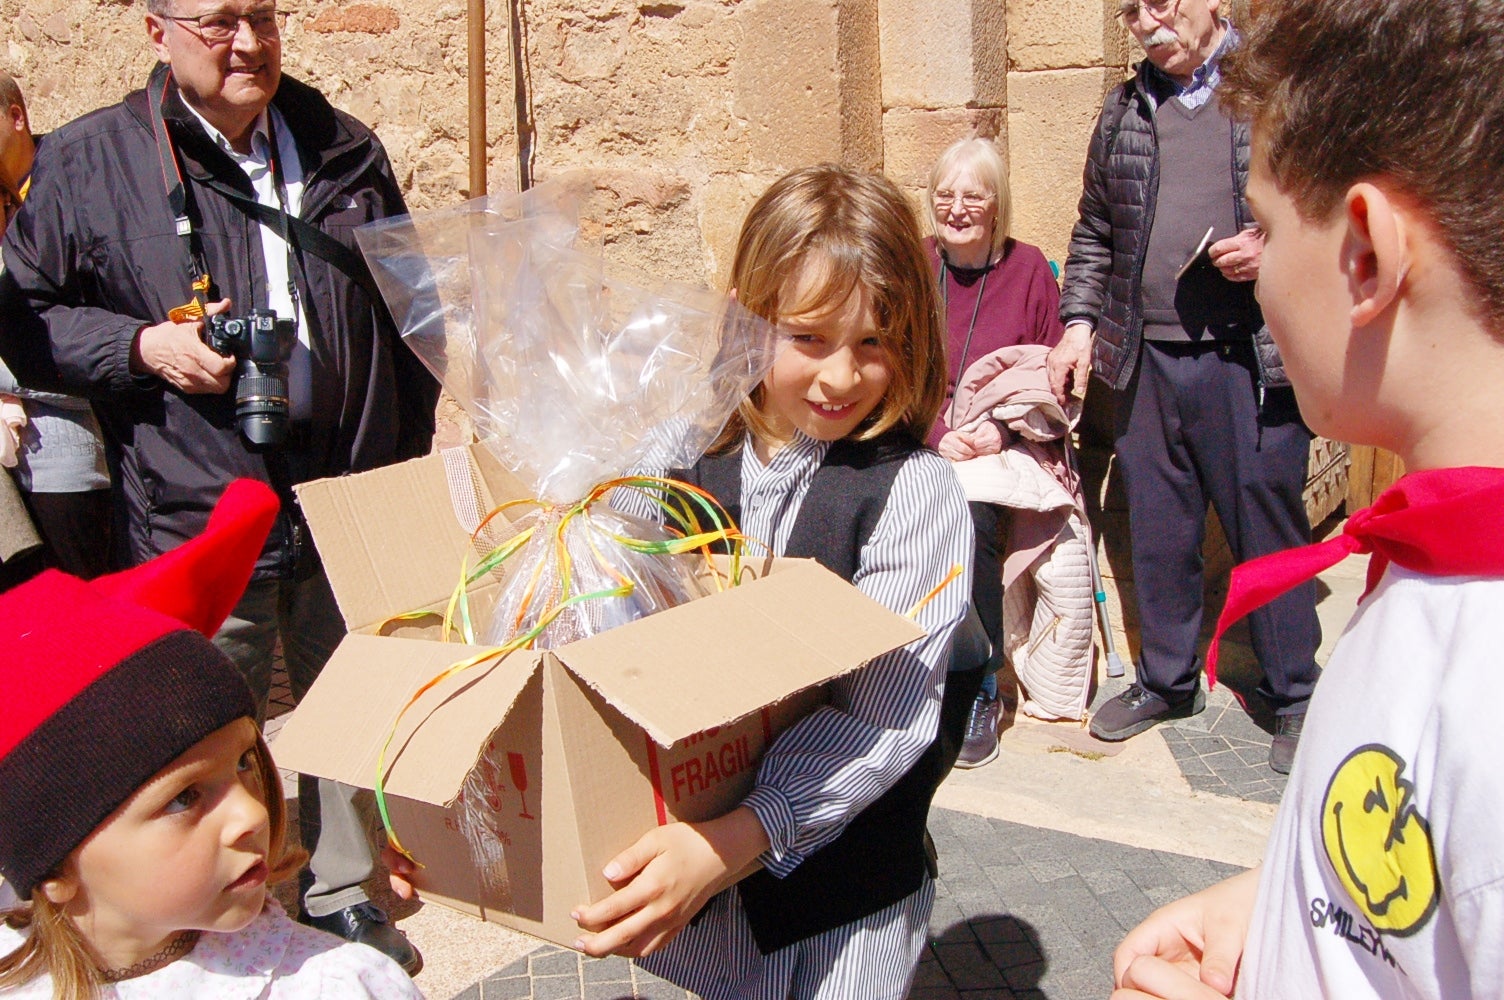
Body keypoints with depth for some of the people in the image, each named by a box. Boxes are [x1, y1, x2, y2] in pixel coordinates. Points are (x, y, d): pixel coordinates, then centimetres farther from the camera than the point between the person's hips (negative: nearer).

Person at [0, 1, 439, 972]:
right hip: (197, 514, -3)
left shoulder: (347, 150, 8)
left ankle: (345, 897, 36)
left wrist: (409, 467, 13)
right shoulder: (89, 162, -3)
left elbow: (405, 318, 16)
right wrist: (142, 345, -14)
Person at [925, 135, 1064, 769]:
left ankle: (981, 693, -16)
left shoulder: (1027, 269, 4)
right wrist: (939, 434, -13)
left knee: (970, 518, -31)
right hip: (920, 441, 1)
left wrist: (1002, 429, -13)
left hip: (1004, 448, -1)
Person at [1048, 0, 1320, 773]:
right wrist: (1079, 322, 9)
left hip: (1251, 357, -4)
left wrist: (1279, 246, -14)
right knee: (1157, 529, 11)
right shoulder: (1124, 111, 14)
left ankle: (1293, 695, 20)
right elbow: (1094, 234, 20)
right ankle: (1167, 679, 28)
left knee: (1268, 526, 3)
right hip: (1145, 360, 4)